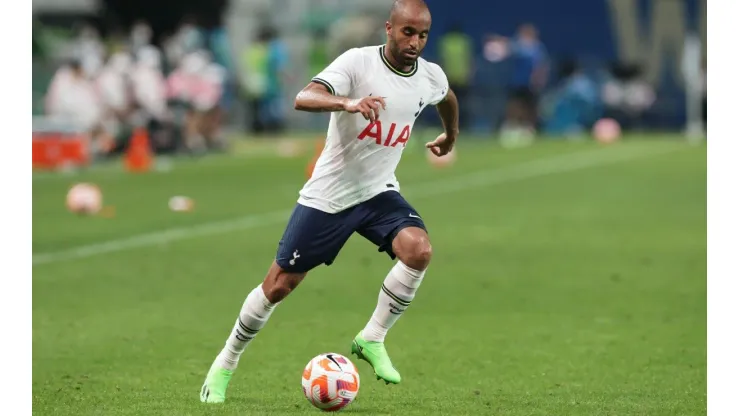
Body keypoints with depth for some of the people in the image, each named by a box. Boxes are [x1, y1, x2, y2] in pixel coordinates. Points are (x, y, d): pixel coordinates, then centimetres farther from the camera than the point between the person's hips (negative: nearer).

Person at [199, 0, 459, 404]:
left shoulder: (431, 77, -4)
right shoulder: (358, 61, -20)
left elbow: (448, 98, 23)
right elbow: (303, 99, -37)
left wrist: (450, 136, 38)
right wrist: (349, 103, -54)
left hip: (378, 192, 4)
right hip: (327, 195, -4)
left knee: (418, 250, -26)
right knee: (279, 284, 1)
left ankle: (372, 340, -8)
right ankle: (225, 364, 21)